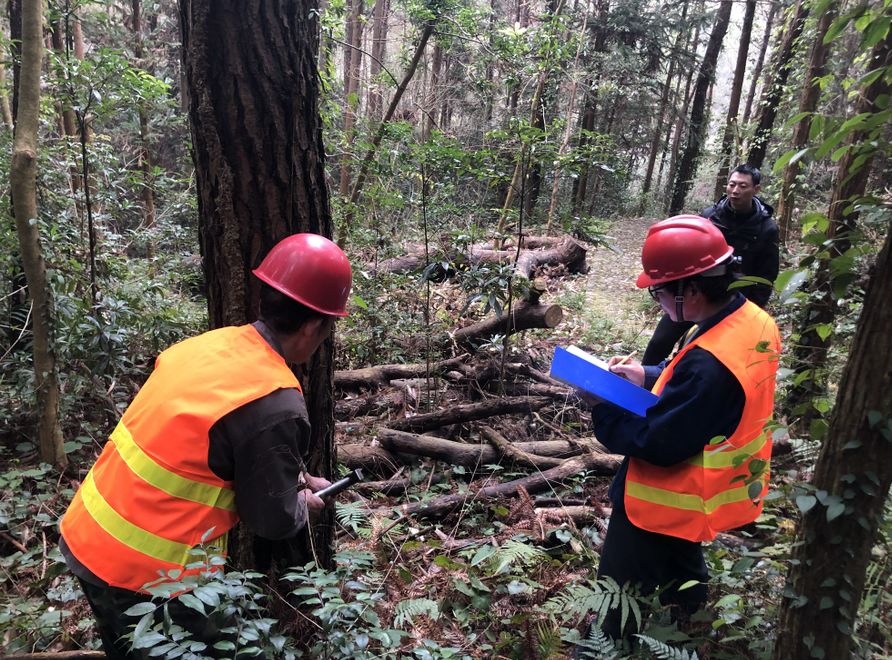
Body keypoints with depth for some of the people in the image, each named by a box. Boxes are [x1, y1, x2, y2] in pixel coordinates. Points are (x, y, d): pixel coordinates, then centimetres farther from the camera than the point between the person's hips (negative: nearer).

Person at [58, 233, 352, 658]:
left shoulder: (210, 343, -3)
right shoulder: (275, 406, -26)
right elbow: (272, 521, -13)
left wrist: (292, 478, 14)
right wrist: (304, 506, 8)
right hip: (144, 573, -8)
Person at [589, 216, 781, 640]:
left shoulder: (708, 362, -37)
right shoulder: (752, 321, -7)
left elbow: (657, 444, -29)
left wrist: (601, 406, -18)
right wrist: (649, 377, 0)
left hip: (666, 503, -10)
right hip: (701, 499, 10)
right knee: (681, 576, 35)